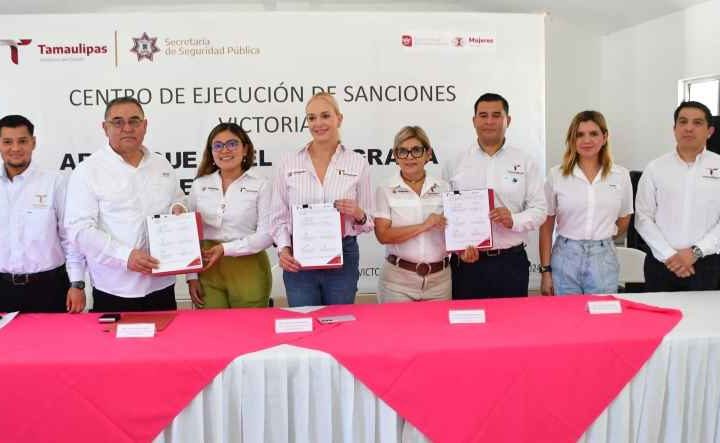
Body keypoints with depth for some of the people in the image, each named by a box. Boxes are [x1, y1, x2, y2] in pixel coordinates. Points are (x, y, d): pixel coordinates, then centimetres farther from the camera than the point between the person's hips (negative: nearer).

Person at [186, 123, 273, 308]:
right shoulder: (200, 185, 8)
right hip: (208, 271, 2)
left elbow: (266, 235, -8)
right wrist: (191, 276, 5)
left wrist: (226, 248, -14)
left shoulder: (260, 185, -2)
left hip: (248, 272, -2)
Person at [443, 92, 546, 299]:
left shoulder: (525, 163, 5)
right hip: (467, 262, 0)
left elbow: (539, 210, 2)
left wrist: (513, 220, -17)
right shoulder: (455, 164, 5)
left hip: (511, 262, 0)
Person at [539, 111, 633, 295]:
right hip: (565, 259, -1)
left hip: (604, 260, 1)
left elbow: (623, 221, 17)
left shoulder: (621, 176, 4)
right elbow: (546, 227, 0)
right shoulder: (556, 175, 0)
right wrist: (545, 270, -3)